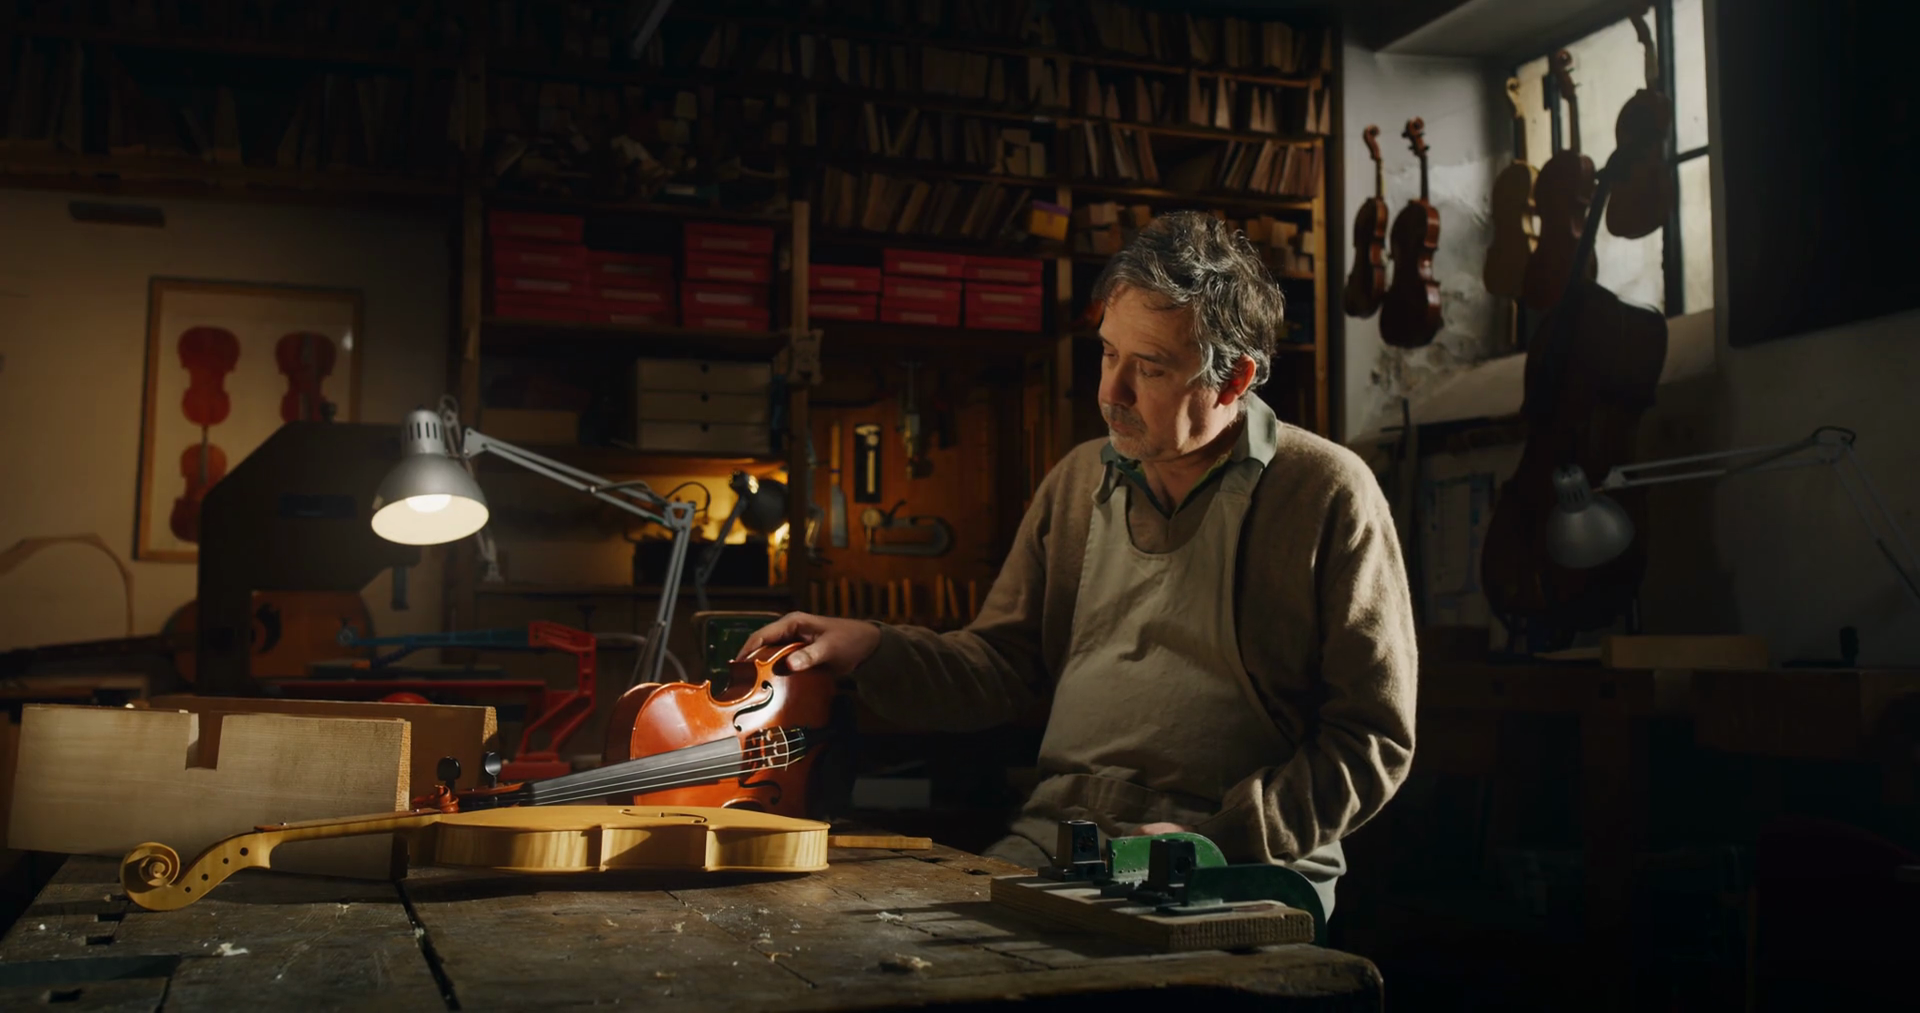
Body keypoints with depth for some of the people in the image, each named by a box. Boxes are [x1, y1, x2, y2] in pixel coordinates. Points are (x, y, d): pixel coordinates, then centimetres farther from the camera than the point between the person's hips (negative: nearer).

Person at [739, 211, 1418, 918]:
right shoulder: (1078, 482, 14)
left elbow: (1374, 738, -4)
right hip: (1057, 833, 5)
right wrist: (872, 651, -2)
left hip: (1243, 866, -4)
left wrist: (1217, 840, -14)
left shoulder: (1328, 495, -3)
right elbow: (1004, 666, 16)